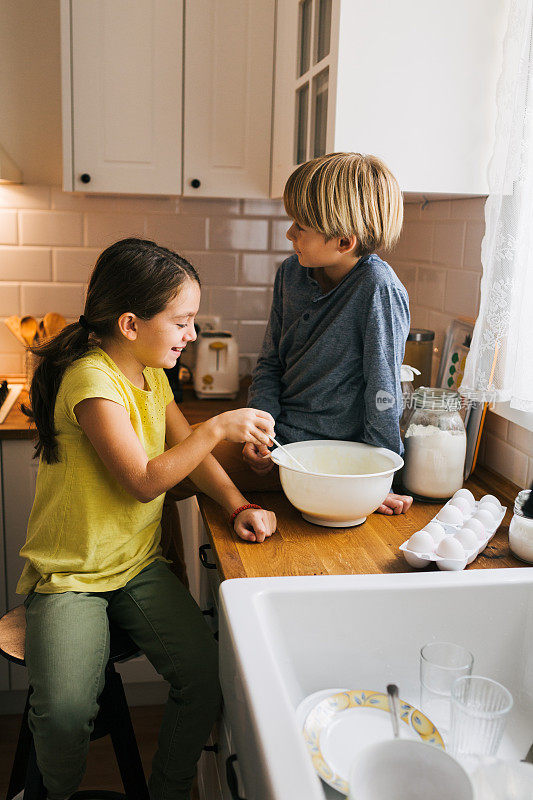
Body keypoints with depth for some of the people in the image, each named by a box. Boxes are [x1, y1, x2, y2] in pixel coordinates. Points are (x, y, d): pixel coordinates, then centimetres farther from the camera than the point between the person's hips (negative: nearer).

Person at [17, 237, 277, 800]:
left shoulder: (151, 374, 7)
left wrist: (238, 506, -7)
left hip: (140, 566, 6)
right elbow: (144, 482, -24)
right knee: (63, 710, -23)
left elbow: (191, 452, 9)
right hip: (69, 577, -6)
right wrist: (219, 426, -24)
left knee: (206, 675, -13)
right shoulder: (92, 379, -20)